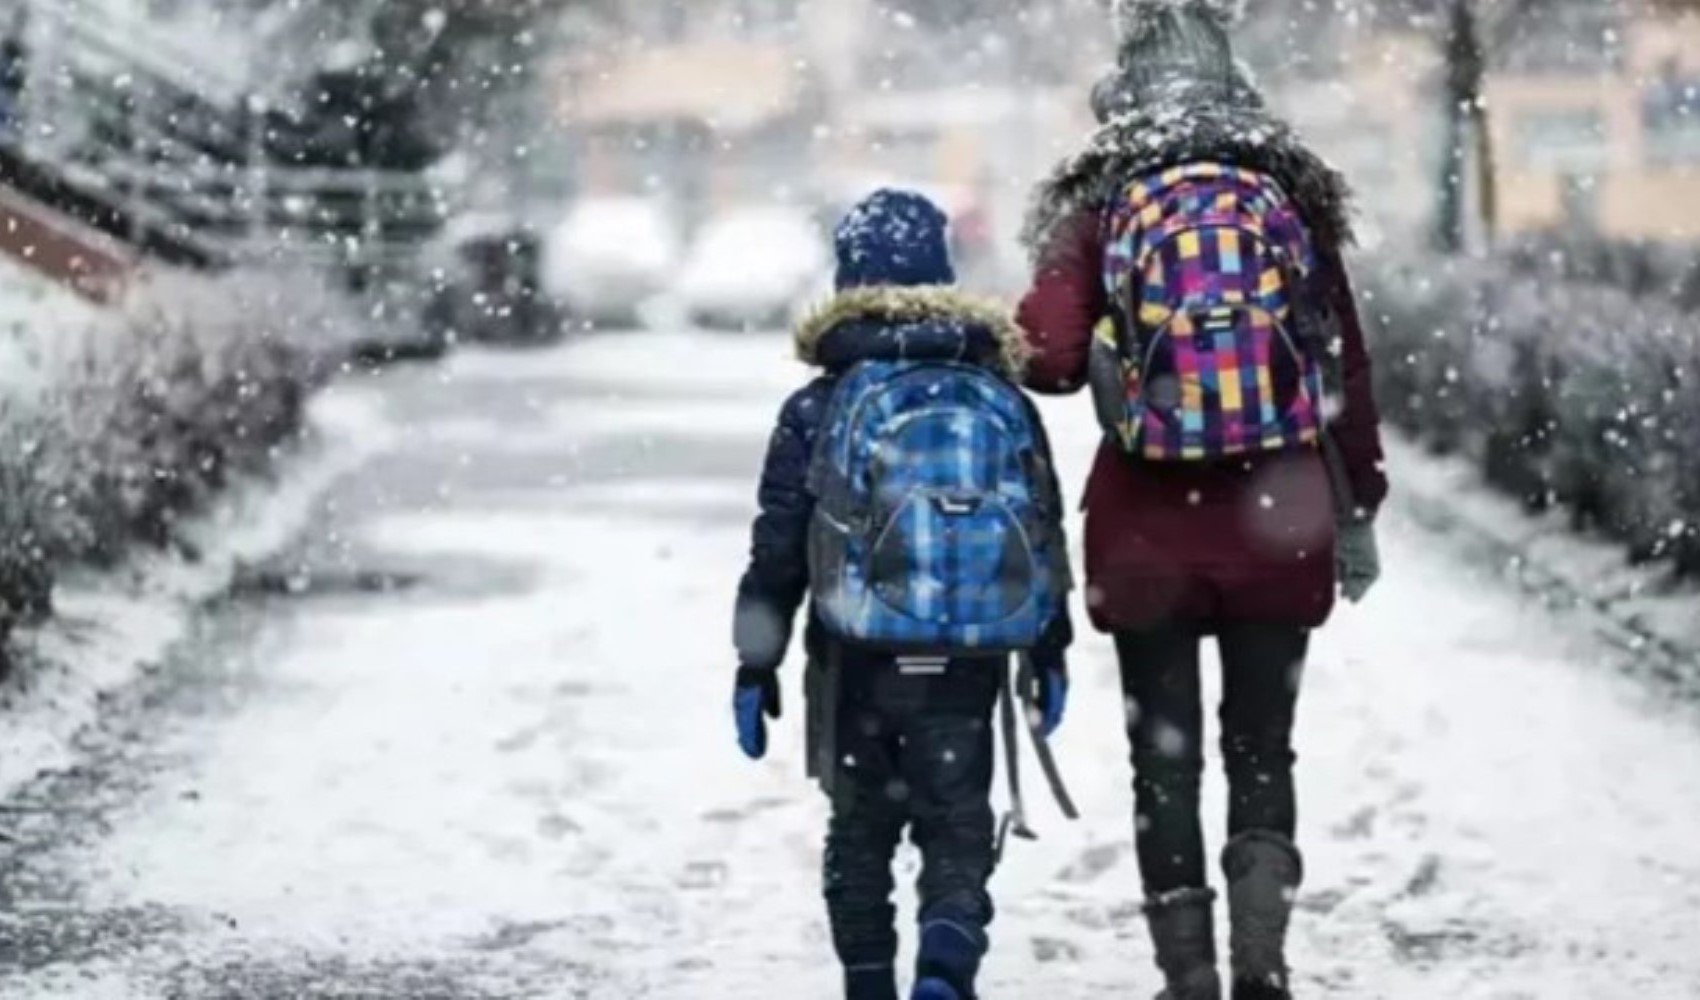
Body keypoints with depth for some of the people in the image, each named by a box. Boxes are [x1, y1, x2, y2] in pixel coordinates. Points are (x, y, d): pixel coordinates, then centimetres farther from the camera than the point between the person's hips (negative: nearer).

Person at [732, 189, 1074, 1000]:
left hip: (857, 658, -1)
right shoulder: (1002, 399, 5)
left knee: (861, 829, 16)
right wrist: (1051, 652, 18)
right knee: (958, 828, 3)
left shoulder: (817, 408, -2)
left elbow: (778, 549, -2)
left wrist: (755, 666, 4)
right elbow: (1046, 533, 9)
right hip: (967, 665, 1)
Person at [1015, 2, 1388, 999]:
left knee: (1166, 762, 9)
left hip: (1148, 530, -1)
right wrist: (1359, 512, 13)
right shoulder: (1293, 196, 1)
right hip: (1280, 522, 1)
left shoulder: (1098, 206, -3)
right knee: (1262, 748, 12)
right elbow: (1349, 371, 5)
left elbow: (1051, 360, -15)